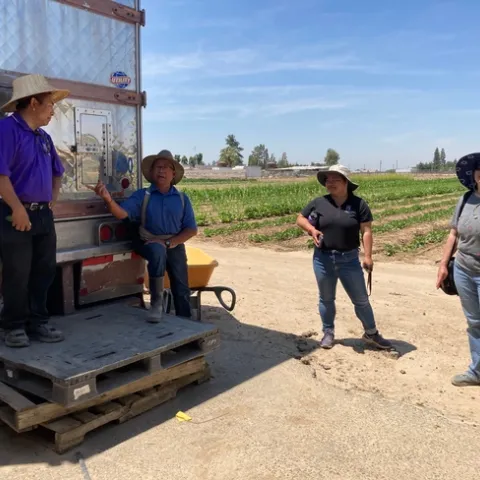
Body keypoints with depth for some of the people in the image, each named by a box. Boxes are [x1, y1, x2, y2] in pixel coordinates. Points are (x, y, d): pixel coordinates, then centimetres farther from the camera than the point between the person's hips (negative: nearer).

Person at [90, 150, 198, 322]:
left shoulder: (182, 199, 2)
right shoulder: (142, 195, -1)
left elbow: (191, 229, -2)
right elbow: (122, 213, -17)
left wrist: (168, 243, -15)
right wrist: (108, 199, -38)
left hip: (175, 245, 2)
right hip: (149, 243, -2)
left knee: (182, 291, 2)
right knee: (157, 250, -37)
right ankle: (156, 302, -23)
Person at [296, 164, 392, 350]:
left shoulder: (358, 204, -4)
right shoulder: (319, 202, 0)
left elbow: (366, 231, -5)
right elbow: (300, 218, 10)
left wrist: (368, 255, -13)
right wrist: (312, 229, -10)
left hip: (349, 260, -1)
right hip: (323, 259, 2)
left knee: (361, 299, 8)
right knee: (326, 299, 14)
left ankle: (371, 333, 25)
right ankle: (328, 333, 30)